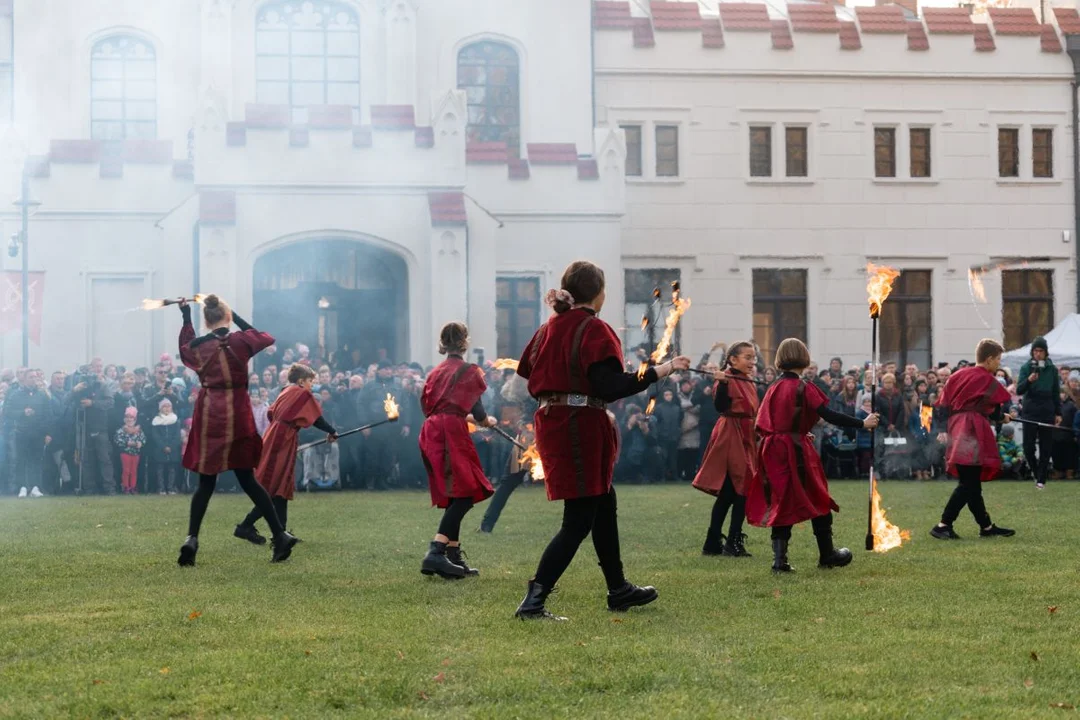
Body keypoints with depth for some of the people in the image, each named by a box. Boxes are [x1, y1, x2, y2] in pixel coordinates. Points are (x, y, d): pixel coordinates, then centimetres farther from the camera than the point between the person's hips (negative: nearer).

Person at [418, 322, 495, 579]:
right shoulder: (469, 371, -1)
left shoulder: (437, 372, 19)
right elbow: (475, 410, -8)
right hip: (451, 433, -8)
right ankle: (435, 553, -23)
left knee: (454, 498, 14)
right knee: (464, 495, -9)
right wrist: (487, 421, 14)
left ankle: (455, 557, 12)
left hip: (431, 433, 8)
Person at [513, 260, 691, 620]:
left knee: (604, 505, 21)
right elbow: (610, 387, -21)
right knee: (578, 522, -6)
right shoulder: (594, 330, -12)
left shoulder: (547, 329, 10)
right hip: (582, 427, -9)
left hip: (551, 424, 9)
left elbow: (526, 371, 13)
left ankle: (619, 590, 31)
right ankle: (533, 601, -16)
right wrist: (661, 370, -19)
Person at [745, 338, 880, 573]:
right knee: (817, 500, 9)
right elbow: (828, 415, -17)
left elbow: (762, 424, 10)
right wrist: (862, 424, -13)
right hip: (796, 450, -5)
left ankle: (779, 559, 1)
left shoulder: (774, 388, 8)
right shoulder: (804, 387, -9)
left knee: (781, 503, 9)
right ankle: (827, 555, 19)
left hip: (773, 452, 5)